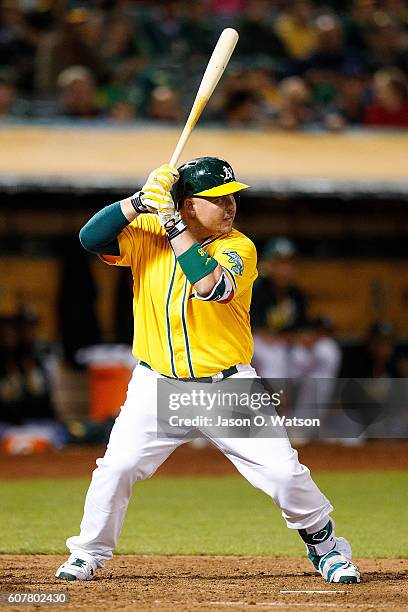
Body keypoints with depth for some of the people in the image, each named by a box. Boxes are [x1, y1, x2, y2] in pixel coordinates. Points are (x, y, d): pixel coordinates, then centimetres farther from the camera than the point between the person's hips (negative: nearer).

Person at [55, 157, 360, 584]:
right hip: (158, 386, 1)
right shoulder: (146, 234, -2)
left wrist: (172, 223, -29)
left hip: (228, 386, -1)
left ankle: (325, 547, 18)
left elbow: (211, 286, -30)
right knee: (116, 466, -11)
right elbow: (91, 238, -16)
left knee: (284, 472, -7)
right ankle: (87, 555, 12)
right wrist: (142, 201, -26)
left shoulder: (238, 248, -9)